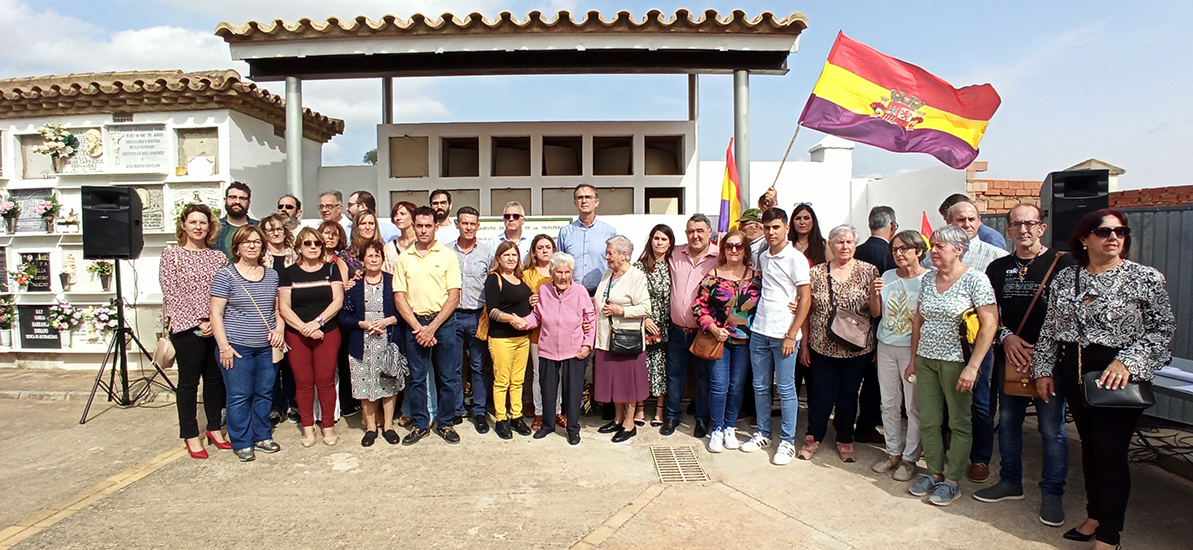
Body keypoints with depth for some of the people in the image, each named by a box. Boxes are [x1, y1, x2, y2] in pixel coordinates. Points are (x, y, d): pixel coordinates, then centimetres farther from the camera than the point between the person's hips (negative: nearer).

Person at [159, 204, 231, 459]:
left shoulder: (218, 256, 8)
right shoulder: (171, 255, -2)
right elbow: (171, 295, -8)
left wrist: (215, 321, -10)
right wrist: (198, 322, -13)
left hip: (216, 328, 4)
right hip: (187, 328, -4)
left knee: (215, 378, 12)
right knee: (189, 381, 6)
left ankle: (214, 428, 26)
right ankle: (191, 436, 17)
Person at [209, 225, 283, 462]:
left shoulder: (272, 275, 9)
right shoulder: (225, 275, -5)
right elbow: (216, 313, -7)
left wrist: (279, 328, -1)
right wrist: (224, 346, -12)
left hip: (266, 347, 5)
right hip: (237, 347, -4)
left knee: (265, 393, 12)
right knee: (240, 396, 3)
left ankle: (262, 437, 26)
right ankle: (242, 443, 16)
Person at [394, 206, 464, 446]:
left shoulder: (448, 255, 1)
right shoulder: (404, 258, 7)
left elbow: (454, 296, -4)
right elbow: (399, 296, 3)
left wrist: (433, 326, -11)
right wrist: (418, 327, -8)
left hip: (444, 322, -2)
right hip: (415, 324, 2)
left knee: (448, 378, 4)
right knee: (416, 378, 9)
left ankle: (445, 423, 20)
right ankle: (420, 425, 22)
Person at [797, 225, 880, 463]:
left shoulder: (869, 271, -1)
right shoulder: (816, 273, 1)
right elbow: (806, 312, 4)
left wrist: (877, 347, -8)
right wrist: (804, 345, 2)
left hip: (858, 349, 0)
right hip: (823, 347, 0)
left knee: (848, 395, 12)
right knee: (822, 394, 7)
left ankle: (845, 440, 29)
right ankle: (813, 437, 26)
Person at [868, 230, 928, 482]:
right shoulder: (887, 277, 6)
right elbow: (876, 313, 7)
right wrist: (875, 294, -11)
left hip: (913, 348, -4)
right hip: (886, 346, 5)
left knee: (914, 406, 2)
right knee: (889, 403, 12)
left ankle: (910, 458, 15)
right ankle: (893, 452, 25)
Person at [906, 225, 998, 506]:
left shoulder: (975, 279, -10)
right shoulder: (928, 278, 8)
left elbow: (990, 324, -14)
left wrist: (972, 367, -18)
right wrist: (913, 359, 12)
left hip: (956, 361, -6)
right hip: (926, 359, 6)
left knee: (959, 422, 7)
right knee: (928, 420, 10)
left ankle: (952, 480, 18)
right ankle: (934, 472, 25)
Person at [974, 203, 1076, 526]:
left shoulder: (1061, 264, -3)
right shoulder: (998, 268, 10)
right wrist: (1006, 337, -8)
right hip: (1009, 357, 4)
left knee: (1051, 428, 1)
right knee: (1008, 421, 13)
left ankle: (1052, 494, 15)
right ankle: (1010, 483, 27)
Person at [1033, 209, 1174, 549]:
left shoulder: (1145, 278, -4)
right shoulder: (1065, 278, 6)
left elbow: (1163, 328, -6)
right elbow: (1049, 329, 10)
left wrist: (1127, 361, -18)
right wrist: (1043, 370, 7)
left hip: (1119, 378, -4)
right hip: (1074, 374, 4)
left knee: (1111, 453, 0)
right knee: (1089, 446, 15)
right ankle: (1095, 516, 31)